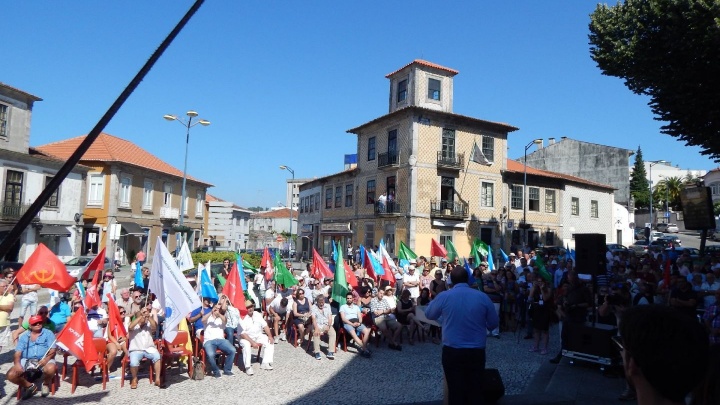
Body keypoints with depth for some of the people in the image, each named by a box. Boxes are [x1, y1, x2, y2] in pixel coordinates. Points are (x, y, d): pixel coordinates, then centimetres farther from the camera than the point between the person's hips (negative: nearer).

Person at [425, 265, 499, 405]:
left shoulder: (443, 296, -9)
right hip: (477, 352, 1)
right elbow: (494, 323, 6)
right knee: (475, 390, 15)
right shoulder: (482, 296, -6)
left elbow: (429, 315, 9)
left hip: (452, 352, -1)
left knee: (455, 391, 11)